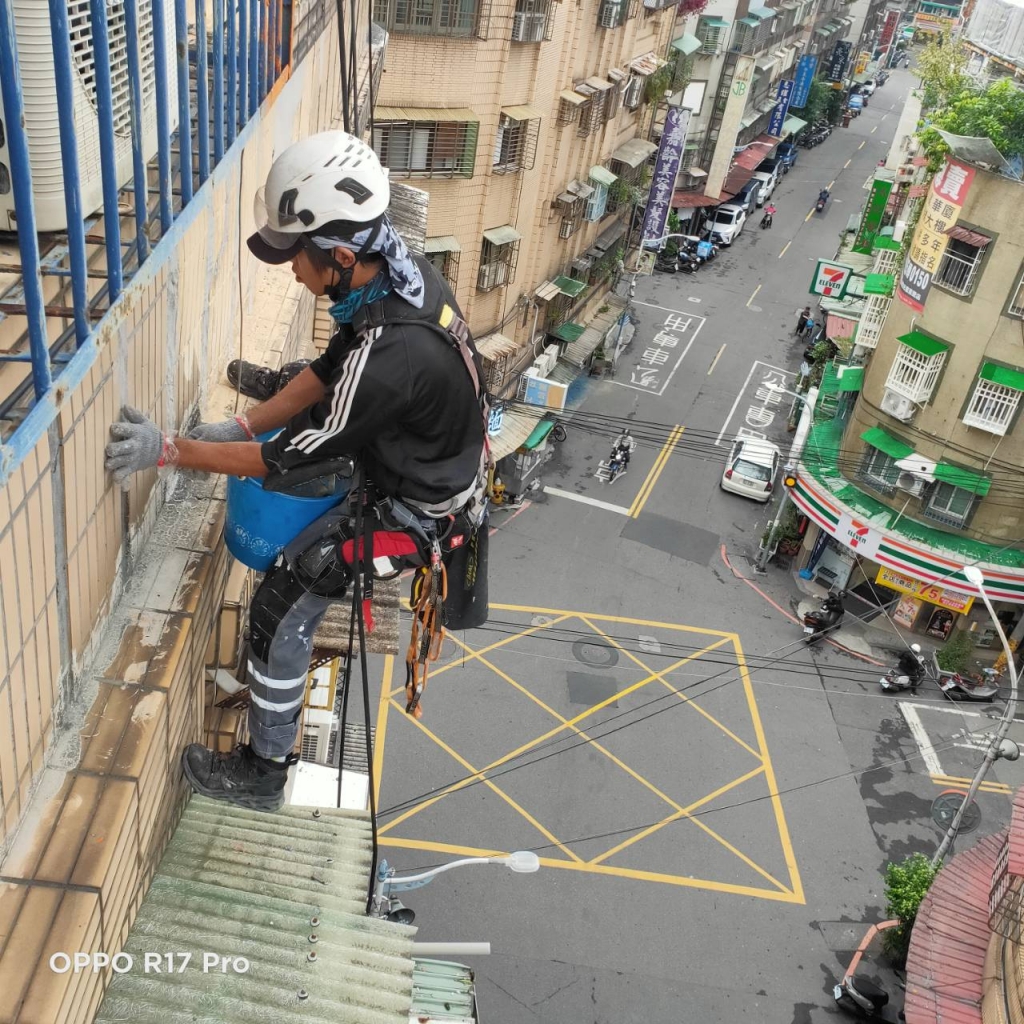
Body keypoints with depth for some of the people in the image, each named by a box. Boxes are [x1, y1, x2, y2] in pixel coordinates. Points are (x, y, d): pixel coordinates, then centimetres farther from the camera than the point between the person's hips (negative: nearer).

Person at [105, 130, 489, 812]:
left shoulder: (391, 356, -38)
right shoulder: (404, 270, -11)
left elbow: (289, 456, -27)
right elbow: (332, 368, 3)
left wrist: (168, 451, -19)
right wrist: (245, 426, 1)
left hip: (415, 512, -9)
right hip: (437, 459, 9)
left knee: (281, 609, -2)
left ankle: (263, 773, 17)